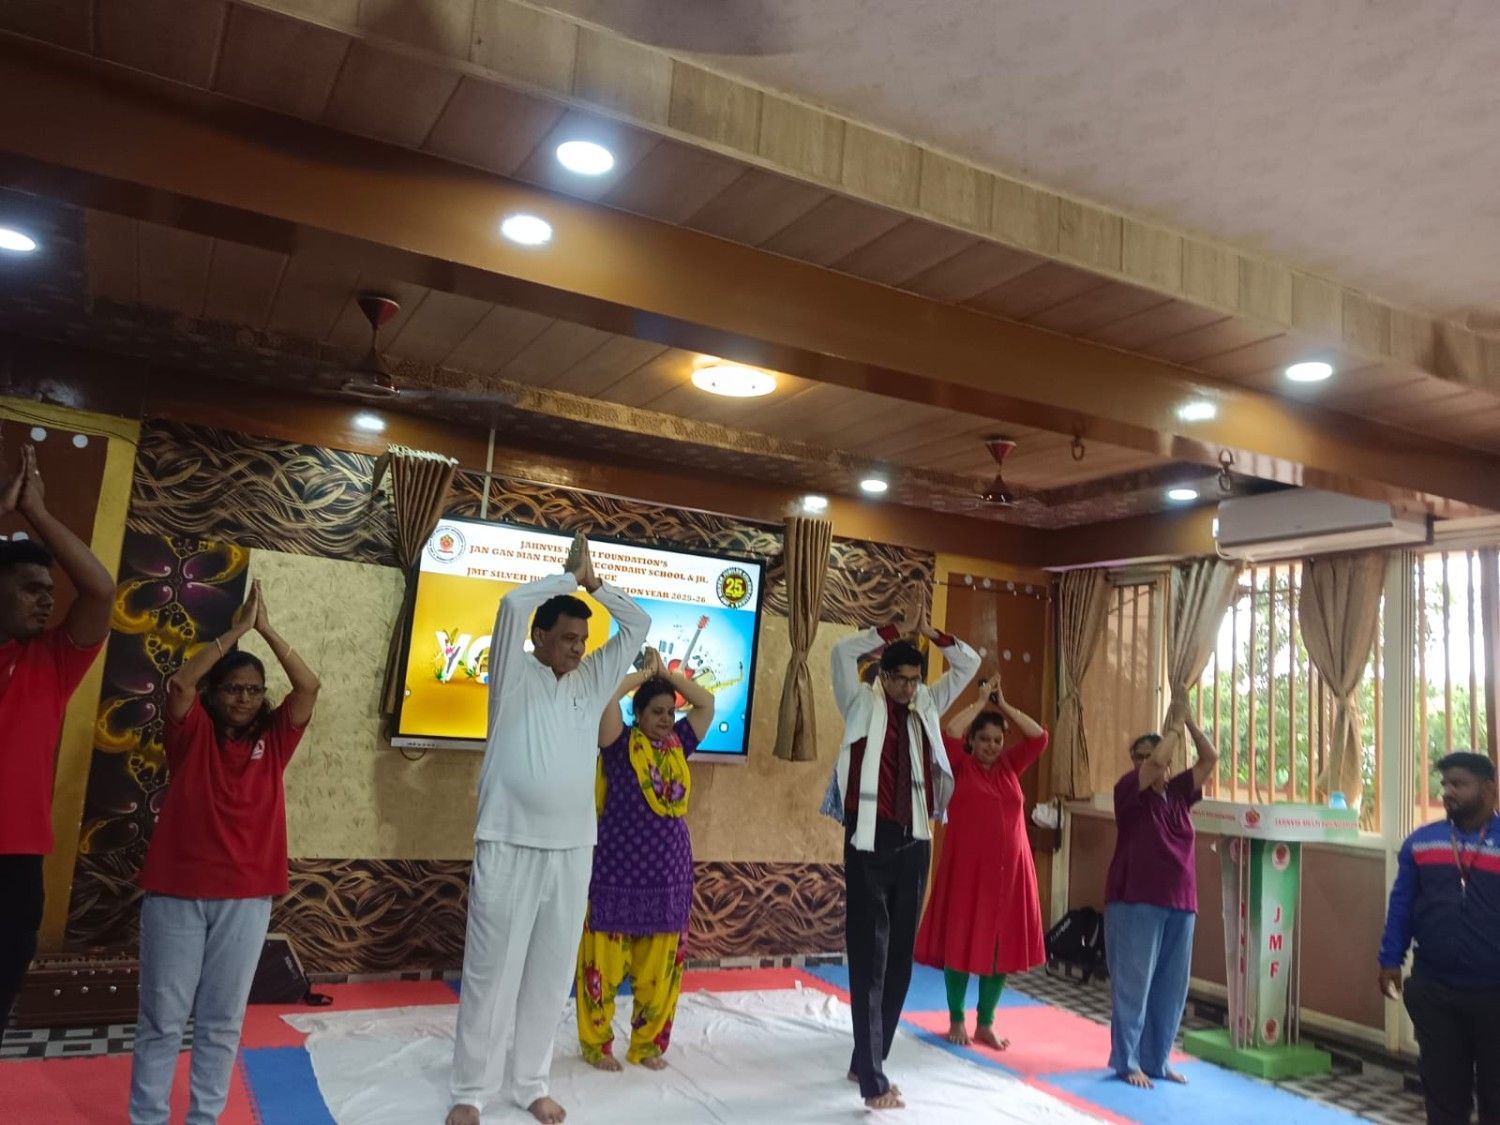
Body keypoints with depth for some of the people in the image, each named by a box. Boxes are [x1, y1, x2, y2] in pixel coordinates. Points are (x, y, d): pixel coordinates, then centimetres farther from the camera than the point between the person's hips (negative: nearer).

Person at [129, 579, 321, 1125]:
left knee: (222, 1020, 10)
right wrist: (237, 629, -16)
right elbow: (179, 682, -16)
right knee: (163, 1016, 7)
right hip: (176, 890, -1)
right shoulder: (192, 732, 2)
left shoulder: (273, 738, 6)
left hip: (246, 896, 2)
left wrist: (267, 630, -8)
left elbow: (309, 687, -7)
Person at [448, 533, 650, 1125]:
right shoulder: (515, 677, -2)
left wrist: (594, 582, 3)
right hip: (510, 847, -4)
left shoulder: (592, 681, 10)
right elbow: (513, 603, -17)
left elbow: (639, 625, 11)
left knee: (551, 973, 11)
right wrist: (570, 575, -5)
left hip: (573, 851, 4)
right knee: (492, 971, 3)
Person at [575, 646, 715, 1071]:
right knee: (606, 961, 3)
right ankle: (596, 1043, 18)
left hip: (669, 871, 5)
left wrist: (667, 673, 3)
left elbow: (707, 704, 8)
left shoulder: (678, 745, 8)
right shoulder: (620, 744, -6)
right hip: (619, 870, -5)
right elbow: (606, 695, -21)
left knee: (659, 967, 10)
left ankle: (647, 1044, 24)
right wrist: (645, 673, -7)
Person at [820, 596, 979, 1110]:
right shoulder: (862, 705, 1)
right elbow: (842, 651, -14)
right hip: (870, 842, -5)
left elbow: (969, 663, 15)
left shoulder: (926, 707, 13)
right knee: (869, 960, -4)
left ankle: (866, 1062, 23)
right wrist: (898, 630, -9)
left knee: (900, 958, 10)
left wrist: (931, 633, 2)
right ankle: (873, 1079, 0)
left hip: (915, 842, 5)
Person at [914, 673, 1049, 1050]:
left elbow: (1039, 737, 2)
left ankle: (986, 1023, 22)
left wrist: (1004, 705, -2)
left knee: (1002, 945, 8)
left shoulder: (1009, 766, 9)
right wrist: (981, 701, -10)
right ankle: (956, 1020, 19)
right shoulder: (960, 767, -2)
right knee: (962, 944, 4)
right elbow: (950, 733, -19)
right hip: (966, 867, -4)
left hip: (1009, 869, 4)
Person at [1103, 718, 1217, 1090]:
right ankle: (1127, 1062, 8)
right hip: (1135, 903, -5)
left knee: (1171, 986, 10)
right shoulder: (1128, 789, -5)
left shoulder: (1178, 792, 9)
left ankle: (1157, 1060, 22)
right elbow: (1157, 762, -20)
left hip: (1180, 904, 5)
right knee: (1133, 982, -2)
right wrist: (1173, 723, -9)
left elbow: (1210, 758, 5)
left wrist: (1187, 719, -2)